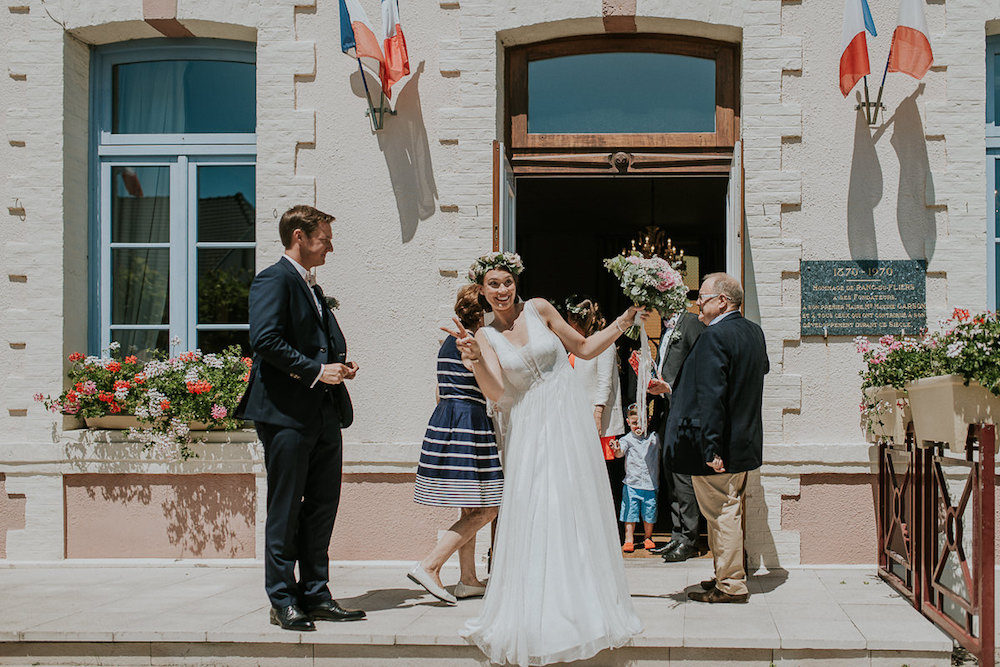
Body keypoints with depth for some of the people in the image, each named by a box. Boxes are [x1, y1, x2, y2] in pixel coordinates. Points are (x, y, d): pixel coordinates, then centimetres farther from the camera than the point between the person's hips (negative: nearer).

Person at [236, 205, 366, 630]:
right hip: (287, 413, -9)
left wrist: (340, 364, 9)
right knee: (285, 511, -2)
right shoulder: (273, 280, -7)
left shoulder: (312, 289, 23)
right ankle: (283, 602, 5)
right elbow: (265, 340, -20)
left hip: (324, 415, 9)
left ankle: (315, 595, 17)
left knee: (323, 507, 10)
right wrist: (317, 370, -18)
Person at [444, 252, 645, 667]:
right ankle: (535, 613, 7)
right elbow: (496, 392, -11)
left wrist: (624, 322, 3)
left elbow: (585, 349, 11)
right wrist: (473, 357, -25)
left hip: (568, 420, -1)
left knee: (573, 508, -1)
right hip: (527, 428, 1)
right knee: (530, 514, -3)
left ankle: (579, 607, 9)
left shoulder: (538, 309, 3)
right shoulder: (486, 336, 4)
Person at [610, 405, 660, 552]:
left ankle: (648, 538, 24)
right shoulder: (627, 439, -2)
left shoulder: (654, 437, 6)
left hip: (651, 484, 2)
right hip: (632, 484, -2)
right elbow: (620, 452, -17)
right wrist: (617, 450, -40)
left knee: (649, 513, 8)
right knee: (630, 512, 0)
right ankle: (629, 539, 8)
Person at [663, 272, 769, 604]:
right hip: (745, 442, 9)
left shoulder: (714, 336, -20)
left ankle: (731, 585, 8)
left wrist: (711, 449, -26)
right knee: (729, 511, 19)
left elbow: (711, 397, -25)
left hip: (718, 448, -9)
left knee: (721, 514, 1)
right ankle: (728, 576, 30)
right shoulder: (754, 332, 7)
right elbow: (763, 369, 28)